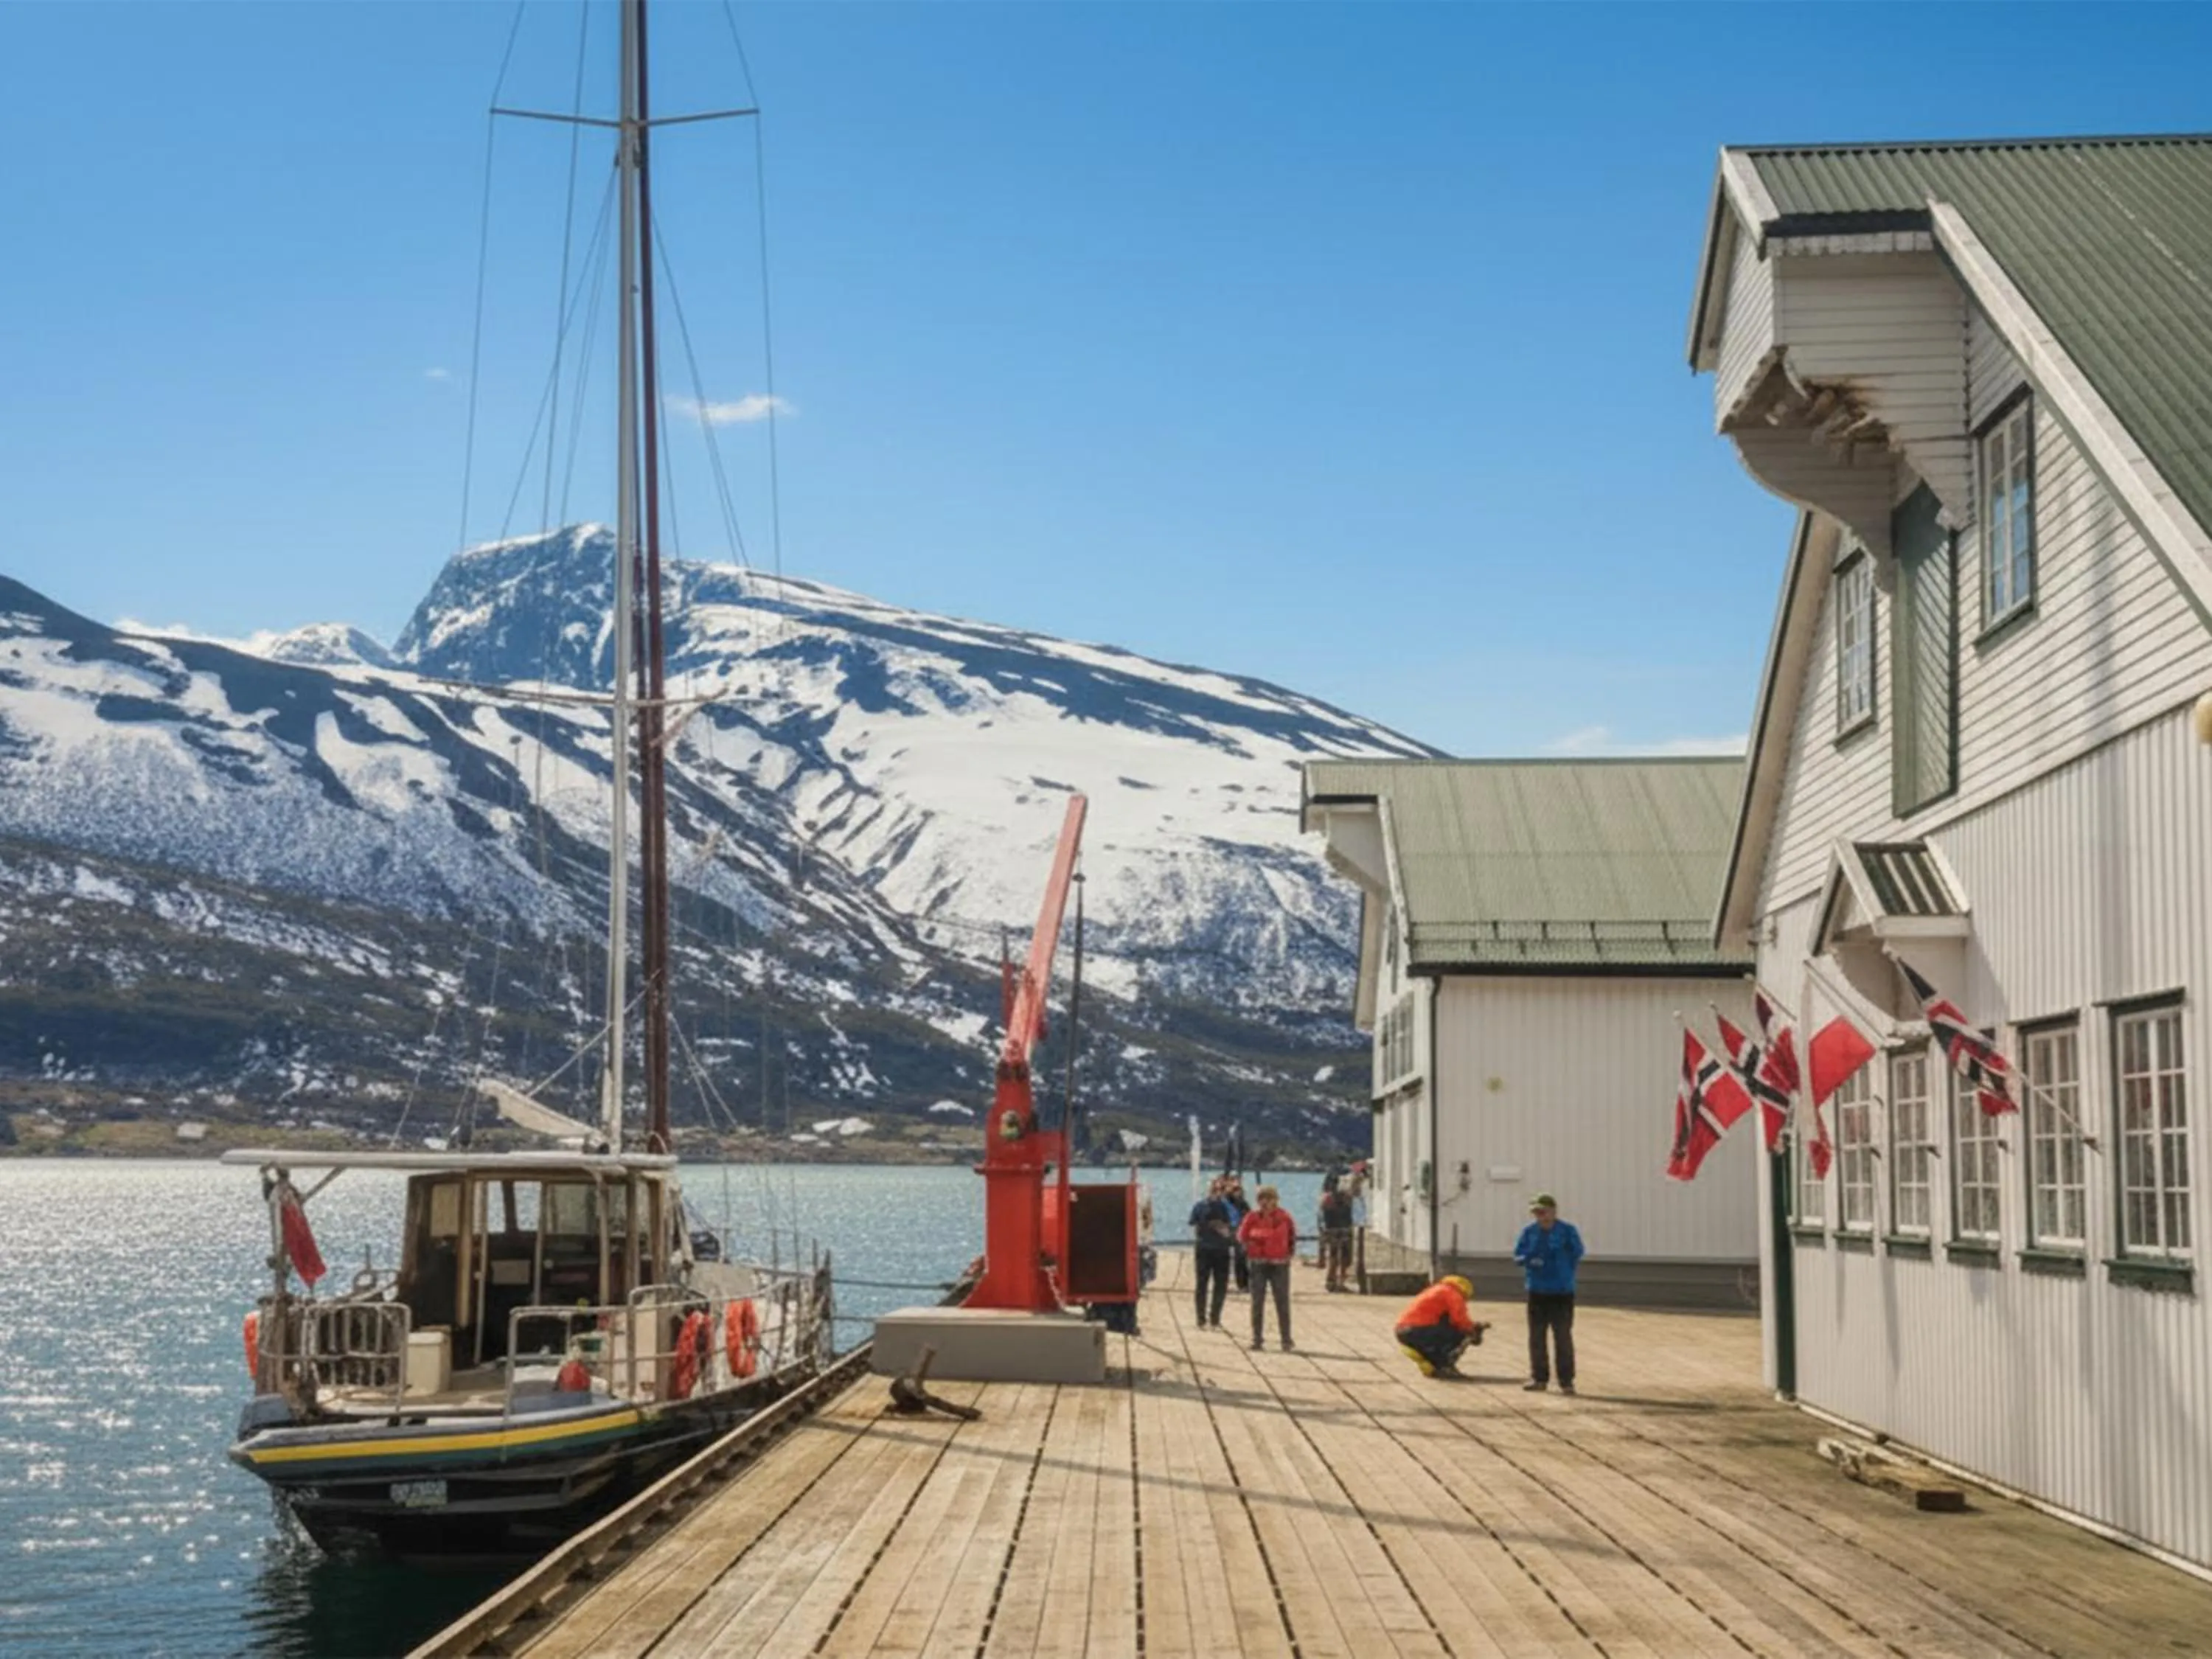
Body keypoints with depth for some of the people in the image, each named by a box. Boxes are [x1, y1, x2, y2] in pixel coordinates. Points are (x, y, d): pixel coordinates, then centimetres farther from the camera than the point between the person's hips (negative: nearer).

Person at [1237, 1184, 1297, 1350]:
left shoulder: (1284, 1216, -5)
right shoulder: (1253, 1218, -5)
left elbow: (1293, 1234, 10)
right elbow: (1241, 1236, 7)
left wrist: (1291, 1251, 9)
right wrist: (1249, 1251, 1)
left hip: (1280, 1264, -1)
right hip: (1258, 1264, 1)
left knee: (1283, 1303, 2)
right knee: (1257, 1303, 4)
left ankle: (1286, 1339, 8)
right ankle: (1257, 1338, 10)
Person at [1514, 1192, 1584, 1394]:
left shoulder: (1567, 1230, -3)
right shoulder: (1529, 1231, 5)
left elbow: (1577, 1252, -3)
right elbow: (1518, 1254, 4)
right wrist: (1530, 1260, -16)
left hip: (1562, 1292, -3)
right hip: (1537, 1291, 3)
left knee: (1563, 1336, -2)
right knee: (1536, 1336, 7)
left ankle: (1566, 1381, 4)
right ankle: (1539, 1378, 17)